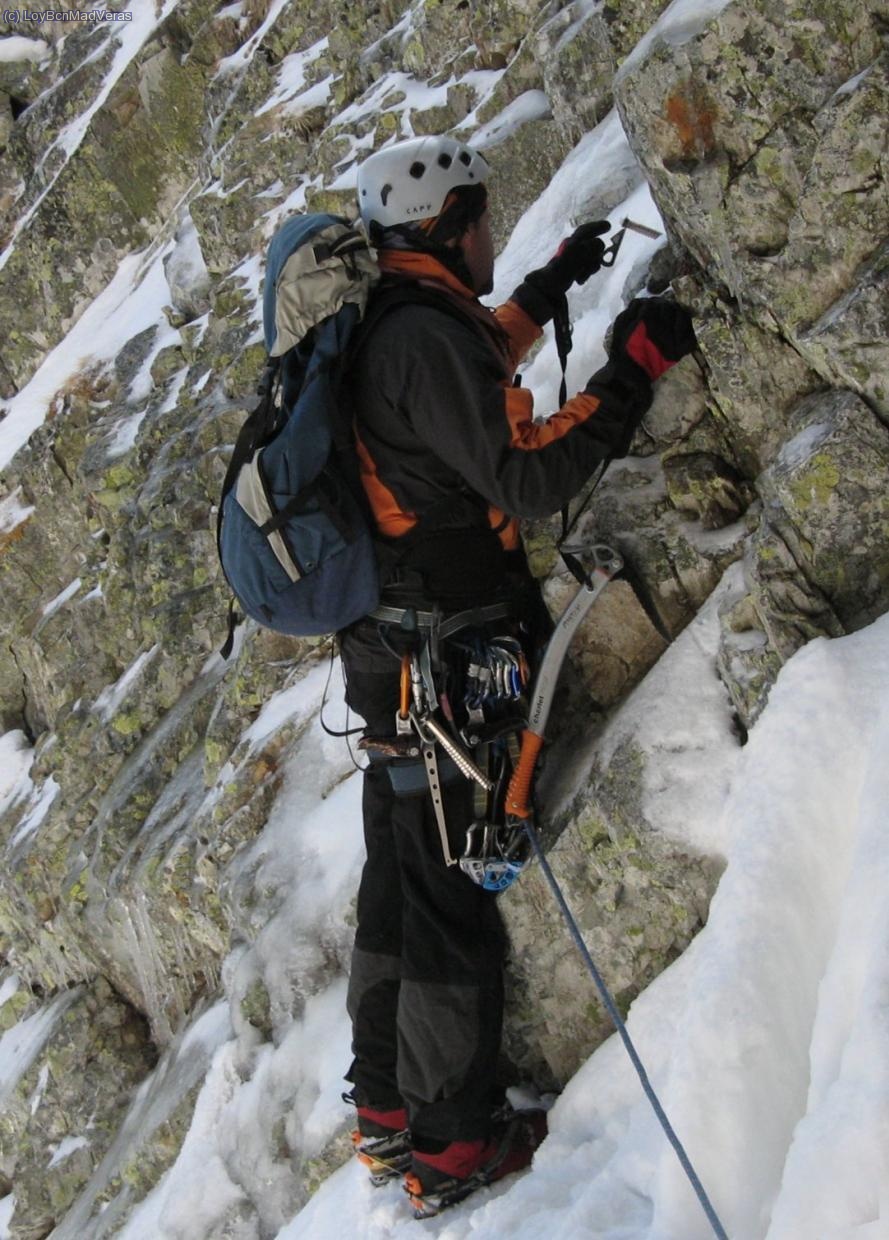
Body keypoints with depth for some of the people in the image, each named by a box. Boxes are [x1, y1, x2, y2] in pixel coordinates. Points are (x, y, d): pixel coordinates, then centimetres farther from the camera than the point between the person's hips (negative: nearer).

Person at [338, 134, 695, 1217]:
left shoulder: (384, 331, 11)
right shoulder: (428, 337, -20)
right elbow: (527, 477, -27)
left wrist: (551, 284, 40)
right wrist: (633, 370, -21)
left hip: (390, 649, 10)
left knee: (400, 875, 18)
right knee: (453, 894, 0)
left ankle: (384, 1109, 30)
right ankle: (450, 1144, 11)